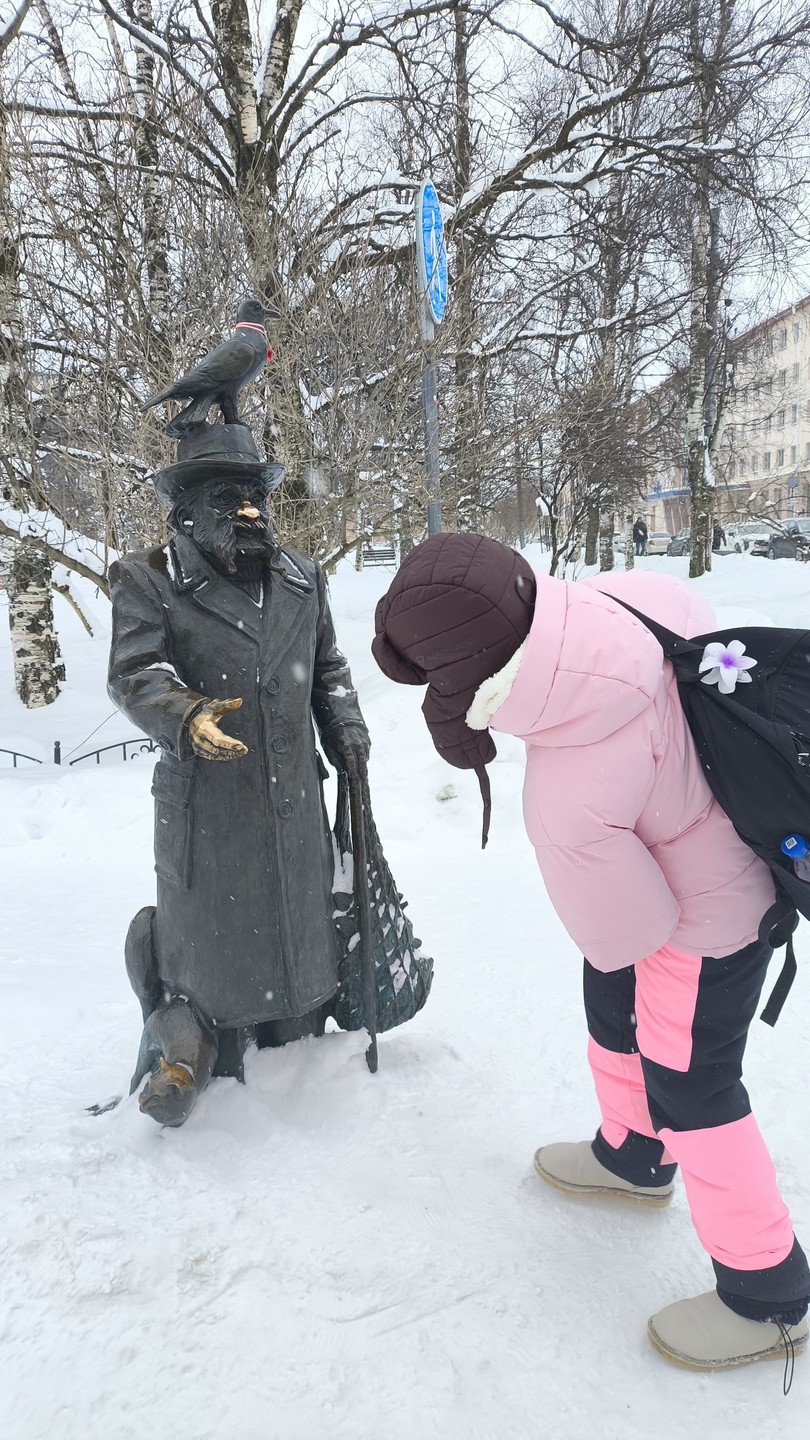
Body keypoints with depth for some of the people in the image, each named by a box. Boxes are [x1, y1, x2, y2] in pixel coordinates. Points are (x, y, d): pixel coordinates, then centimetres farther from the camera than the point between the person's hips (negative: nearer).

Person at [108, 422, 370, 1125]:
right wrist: (187, 716, -35)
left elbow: (327, 665, 21)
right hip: (204, 799, -4)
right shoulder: (149, 580, -5)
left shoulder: (301, 577, 11)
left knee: (300, 916, 16)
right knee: (205, 924, 7)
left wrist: (345, 727, 10)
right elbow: (135, 672, -17)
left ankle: (293, 1039, 39)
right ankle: (187, 1040, 34)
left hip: (295, 797, 5)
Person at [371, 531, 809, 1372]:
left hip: (701, 922, -8)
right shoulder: (623, 597, -24)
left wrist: (613, 948, 1)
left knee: (689, 1089, 9)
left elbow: (626, 925, -23)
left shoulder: (567, 798, -40)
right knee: (612, 1012, 26)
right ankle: (633, 1158, 53)